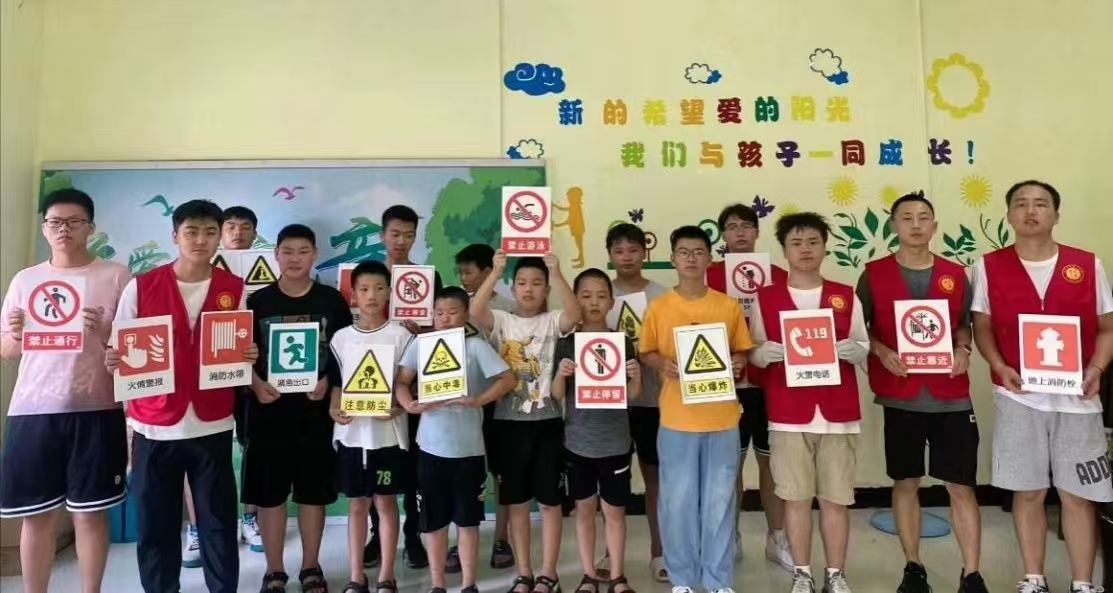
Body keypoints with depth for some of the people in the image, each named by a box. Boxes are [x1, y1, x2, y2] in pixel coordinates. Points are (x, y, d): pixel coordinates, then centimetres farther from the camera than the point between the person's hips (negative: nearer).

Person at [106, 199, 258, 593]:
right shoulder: (141, 287, 0)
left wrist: (248, 355, -11)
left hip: (212, 425, 0)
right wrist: (113, 360, -16)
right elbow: (119, 350, 6)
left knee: (219, 522, 7)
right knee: (154, 525, 9)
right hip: (154, 425, 0)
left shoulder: (235, 290, 3)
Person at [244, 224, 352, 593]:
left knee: (313, 492, 9)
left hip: (316, 408, 0)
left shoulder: (332, 301, 2)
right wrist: (255, 384, -14)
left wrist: (328, 382, -12)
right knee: (269, 493, 6)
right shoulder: (258, 301, 2)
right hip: (269, 409, 0)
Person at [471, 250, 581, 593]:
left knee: (549, 501, 7)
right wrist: (496, 272, -24)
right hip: (509, 421, 2)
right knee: (516, 502, 10)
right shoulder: (502, 321, 4)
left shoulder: (552, 322, 0)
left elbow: (574, 314, -22)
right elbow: (475, 312, -17)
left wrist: (557, 273, -30)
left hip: (547, 421, -1)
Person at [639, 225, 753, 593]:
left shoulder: (729, 306, 4)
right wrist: (661, 363, -14)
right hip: (677, 419, -1)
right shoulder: (658, 307, 1)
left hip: (722, 418, 1)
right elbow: (646, 353, 6)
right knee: (677, 500, 5)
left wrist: (738, 363, -11)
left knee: (720, 500, 8)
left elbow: (742, 351, 11)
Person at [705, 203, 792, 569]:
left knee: (771, 459, 11)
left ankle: (777, 538, 24)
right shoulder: (709, 276, 0)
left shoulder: (779, 277, 4)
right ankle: (731, 538, 23)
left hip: (771, 381, 2)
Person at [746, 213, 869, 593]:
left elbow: (863, 349, 9)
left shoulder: (846, 297, 7)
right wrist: (766, 352, -17)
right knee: (796, 497, 6)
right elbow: (753, 353, 5)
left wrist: (851, 350, -13)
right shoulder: (765, 298, 3)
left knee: (836, 498, 7)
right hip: (788, 415, -1)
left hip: (839, 413, 1)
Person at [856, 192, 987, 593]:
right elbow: (858, 328, 2)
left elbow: (964, 324, 14)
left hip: (951, 396, 1)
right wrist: (882, 352, -15)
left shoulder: (955, 275, 6)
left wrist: (962, 350, -6)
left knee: (962, 486, 3)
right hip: (900, 397, -1)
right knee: (905, 483, 9)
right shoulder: (874, 274, 0)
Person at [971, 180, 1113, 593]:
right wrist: (1000, 367, -12)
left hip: (1076, 397, 1)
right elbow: (982, 328, 5)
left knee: (1078, 494, 6)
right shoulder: (989, 267, 1)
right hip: (1018, 396, -1)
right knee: (1028, 491, 8)